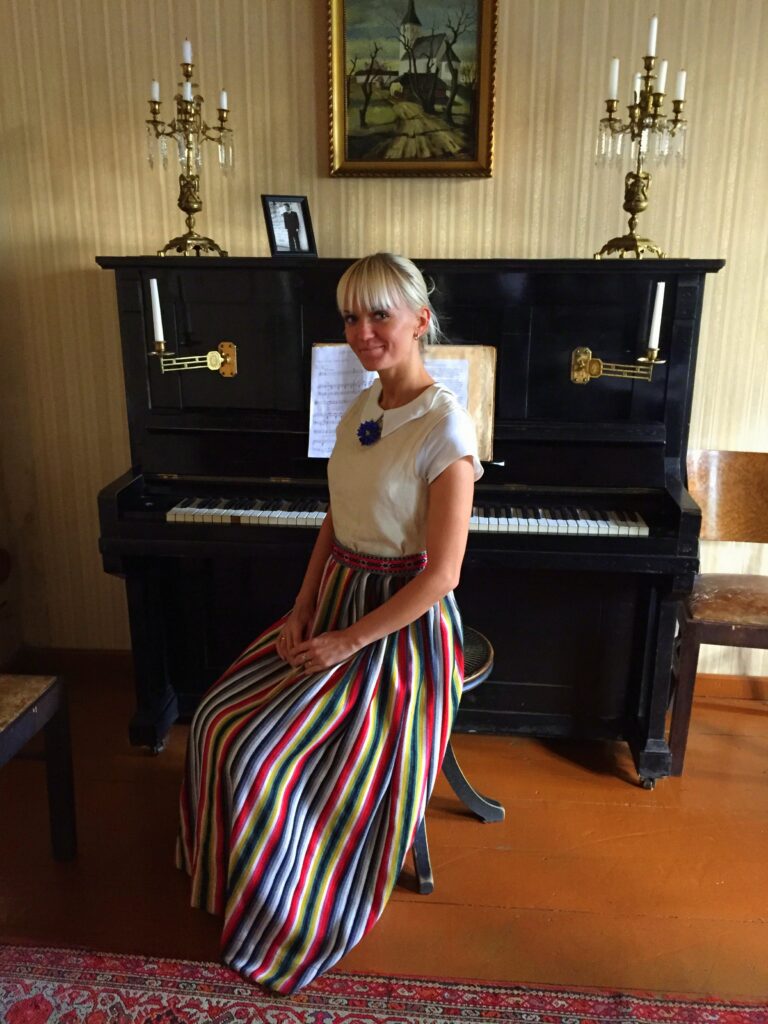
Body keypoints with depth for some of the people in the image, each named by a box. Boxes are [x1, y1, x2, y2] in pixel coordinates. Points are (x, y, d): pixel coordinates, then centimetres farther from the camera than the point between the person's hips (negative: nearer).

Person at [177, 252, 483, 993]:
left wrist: (347, 643, -17)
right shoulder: (358, 411, 5)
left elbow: (441, 574, -21)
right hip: (335, 600, 8)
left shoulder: (444, 427, -20)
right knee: (219, 721, 1)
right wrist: (301, 614, 1)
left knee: (266, 758, -13)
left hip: (400, 627, -8)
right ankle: (235, 869, 28)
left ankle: (290, 928, 16)